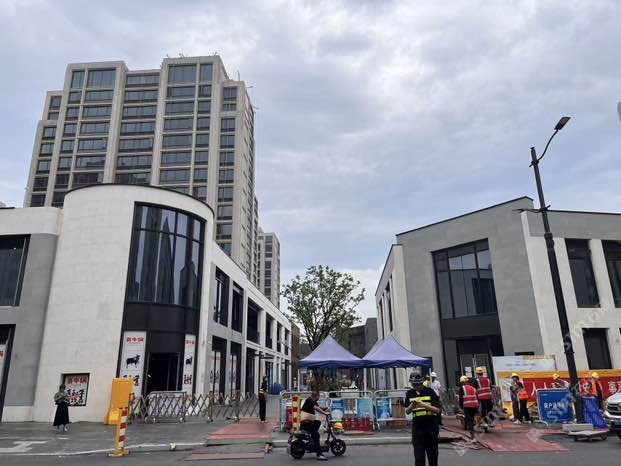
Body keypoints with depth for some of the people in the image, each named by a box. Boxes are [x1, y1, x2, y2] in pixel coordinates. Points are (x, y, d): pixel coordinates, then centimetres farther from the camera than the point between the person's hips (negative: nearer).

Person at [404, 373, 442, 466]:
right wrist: (411, 406, -14)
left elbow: (437, 410, -8)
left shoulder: (429, 392, -5)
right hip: (417, 428, 1)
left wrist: (424, 405, -22)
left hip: (431, 427, -1)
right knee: (419, 458, -5)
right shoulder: (409, 393, 3)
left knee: (432, 455, 14)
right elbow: (407, 411, 8)